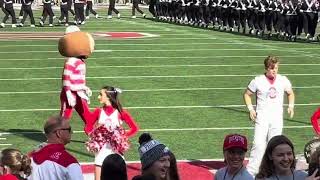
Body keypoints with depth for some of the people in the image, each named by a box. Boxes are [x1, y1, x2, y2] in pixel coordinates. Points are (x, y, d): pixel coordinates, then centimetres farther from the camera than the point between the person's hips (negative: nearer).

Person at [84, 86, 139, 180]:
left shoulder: (120, 113, -6)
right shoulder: (98, 111, 0)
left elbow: (134, 128, -2)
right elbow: (87, 127, 10)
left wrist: (122, 136, -7)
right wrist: (94, 136, -4)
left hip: (116, 149, -2)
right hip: (101, 149, 2)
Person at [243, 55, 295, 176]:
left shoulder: (283, 80, 3)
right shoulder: (258, 81, -5)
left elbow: (290, 93, 19)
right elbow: (247, 94, 7)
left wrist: (291, 106, 3)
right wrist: (250, 109, -5)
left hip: (277, 117, 3)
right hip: (262, 116, -3)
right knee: (258, 144, -14)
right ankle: (251, 171, -13)